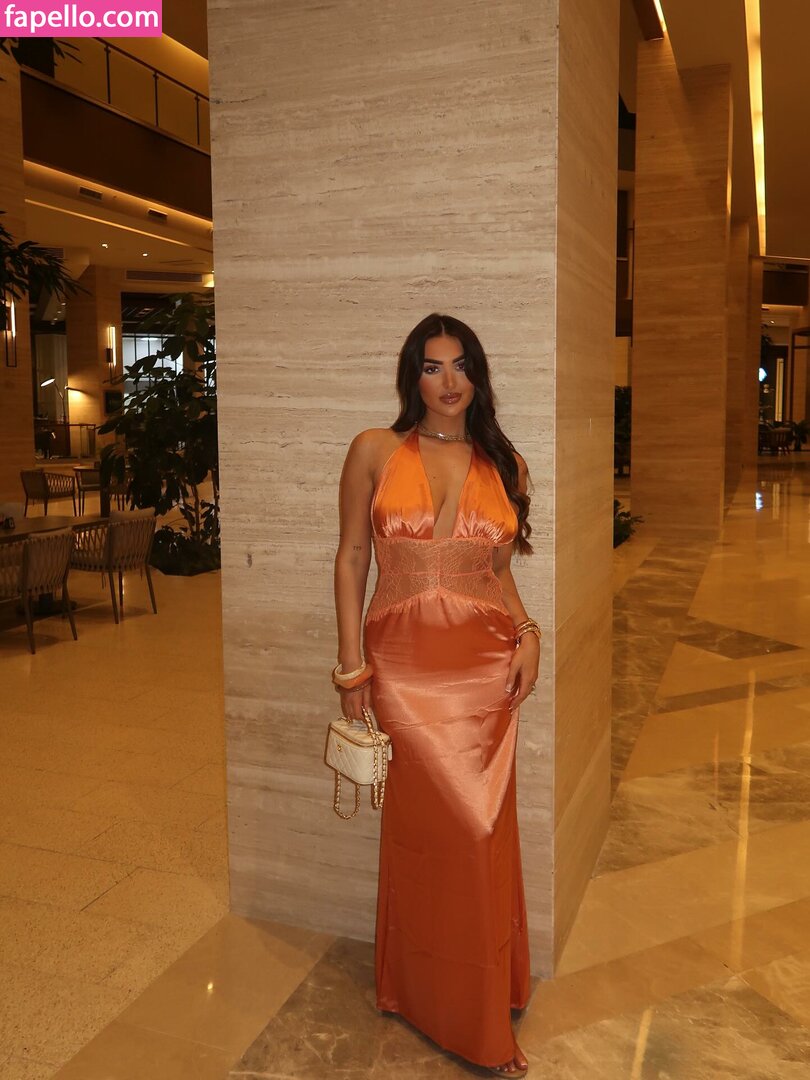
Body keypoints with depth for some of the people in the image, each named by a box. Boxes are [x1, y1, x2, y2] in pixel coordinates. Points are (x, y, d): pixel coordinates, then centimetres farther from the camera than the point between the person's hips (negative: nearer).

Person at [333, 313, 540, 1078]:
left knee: (483, 833, 10)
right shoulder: (375, 451, -1)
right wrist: (352, 663, -5)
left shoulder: (504, 463, 7)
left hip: (485, 668, 2)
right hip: (404, 667, -2)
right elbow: (351, 559, 0)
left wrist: (527, 634, -2)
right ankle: (422, 990, 31)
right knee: (425, 829, 7)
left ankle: (484, 997, 33)